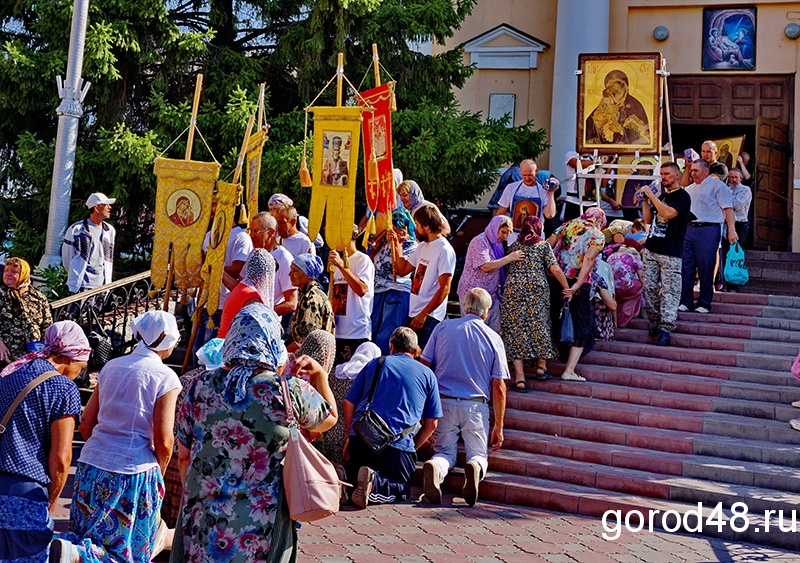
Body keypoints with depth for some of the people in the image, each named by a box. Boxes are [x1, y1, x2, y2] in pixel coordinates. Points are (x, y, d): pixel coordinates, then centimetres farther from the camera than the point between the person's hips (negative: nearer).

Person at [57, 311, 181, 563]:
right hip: (135, 473, -5)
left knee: (88, 537, 19)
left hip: (91, 466, 6)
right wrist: (159, 473, 6)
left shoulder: (111, 367, 9)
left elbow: (85, 424, 11)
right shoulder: (165, 377, -8)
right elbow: (163, 441, -12)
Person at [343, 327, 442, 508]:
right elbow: (431, 424, 11)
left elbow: (349, 404, 14)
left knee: (353, 471, 28)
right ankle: (375, 484, -21)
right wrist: (413, 448, 22)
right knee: (402, 489, 12)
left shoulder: (374, 364, 17)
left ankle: (345, 475, -9)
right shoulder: (427, 374, 14)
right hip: (398, 445, -3)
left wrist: (350, 437, 23)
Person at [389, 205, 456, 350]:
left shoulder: (445, 250, -13)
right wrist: (396, 244, 12)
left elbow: (444, 289, -18)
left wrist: (424, 314, -20)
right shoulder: (423, 246, 15)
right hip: (413, 314, 9)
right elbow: (403, 270, 20)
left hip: (429, 318, -9)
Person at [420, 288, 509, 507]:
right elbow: (498, 388, 1)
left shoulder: (442, 328, 4)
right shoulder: (493, 338, 1)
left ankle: (435, 468, -23)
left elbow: (424, 367, 2)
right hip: (475, 406, -1)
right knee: (479, 454, 15)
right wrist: (498, 427, 8)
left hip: (443, 403, 1)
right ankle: (475, 468, -23)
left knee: (445, 452, 14)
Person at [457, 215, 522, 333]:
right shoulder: (479, 242, -14)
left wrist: (513, 258, 5)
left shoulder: (497, 243, 13)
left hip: (492, 294, 8)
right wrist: (510, 258, -21)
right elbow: (486, 267, -25)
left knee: (495, 331, 6)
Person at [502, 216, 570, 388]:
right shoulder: (543, 245, 7)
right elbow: (555, 269, -1)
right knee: (539, 325, 13)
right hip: (537, 289, -2)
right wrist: (567, 288, 6)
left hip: (513, 289, 2)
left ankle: (520, 377, -4)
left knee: (516, 329, 0)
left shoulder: (514, 246, 15)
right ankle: (541, 366, 16)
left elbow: (509, 268, 13)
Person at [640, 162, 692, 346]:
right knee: (649, 287, 5)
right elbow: (648, 220, 19)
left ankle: (665, 329, -8)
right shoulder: (661, 196, 19)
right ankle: (654, 321, 15)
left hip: (670, 253, -7)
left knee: (669, 291, -7)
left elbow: (668, 213, -21)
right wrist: (645, 200, 7)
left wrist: (651, 195, -14)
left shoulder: (683, 196, -4)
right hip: (651, 249, 7)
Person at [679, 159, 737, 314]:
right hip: (688, 230, 6)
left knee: (705, 268, -3)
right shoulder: (690, 189, 21)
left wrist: (731, 230, -15)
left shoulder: (717, 186, 0)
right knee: (685, 266, 3)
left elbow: (728, 209, -6)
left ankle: (704, 304, 4)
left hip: (708, 230, -6)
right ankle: (686, 302, 10)